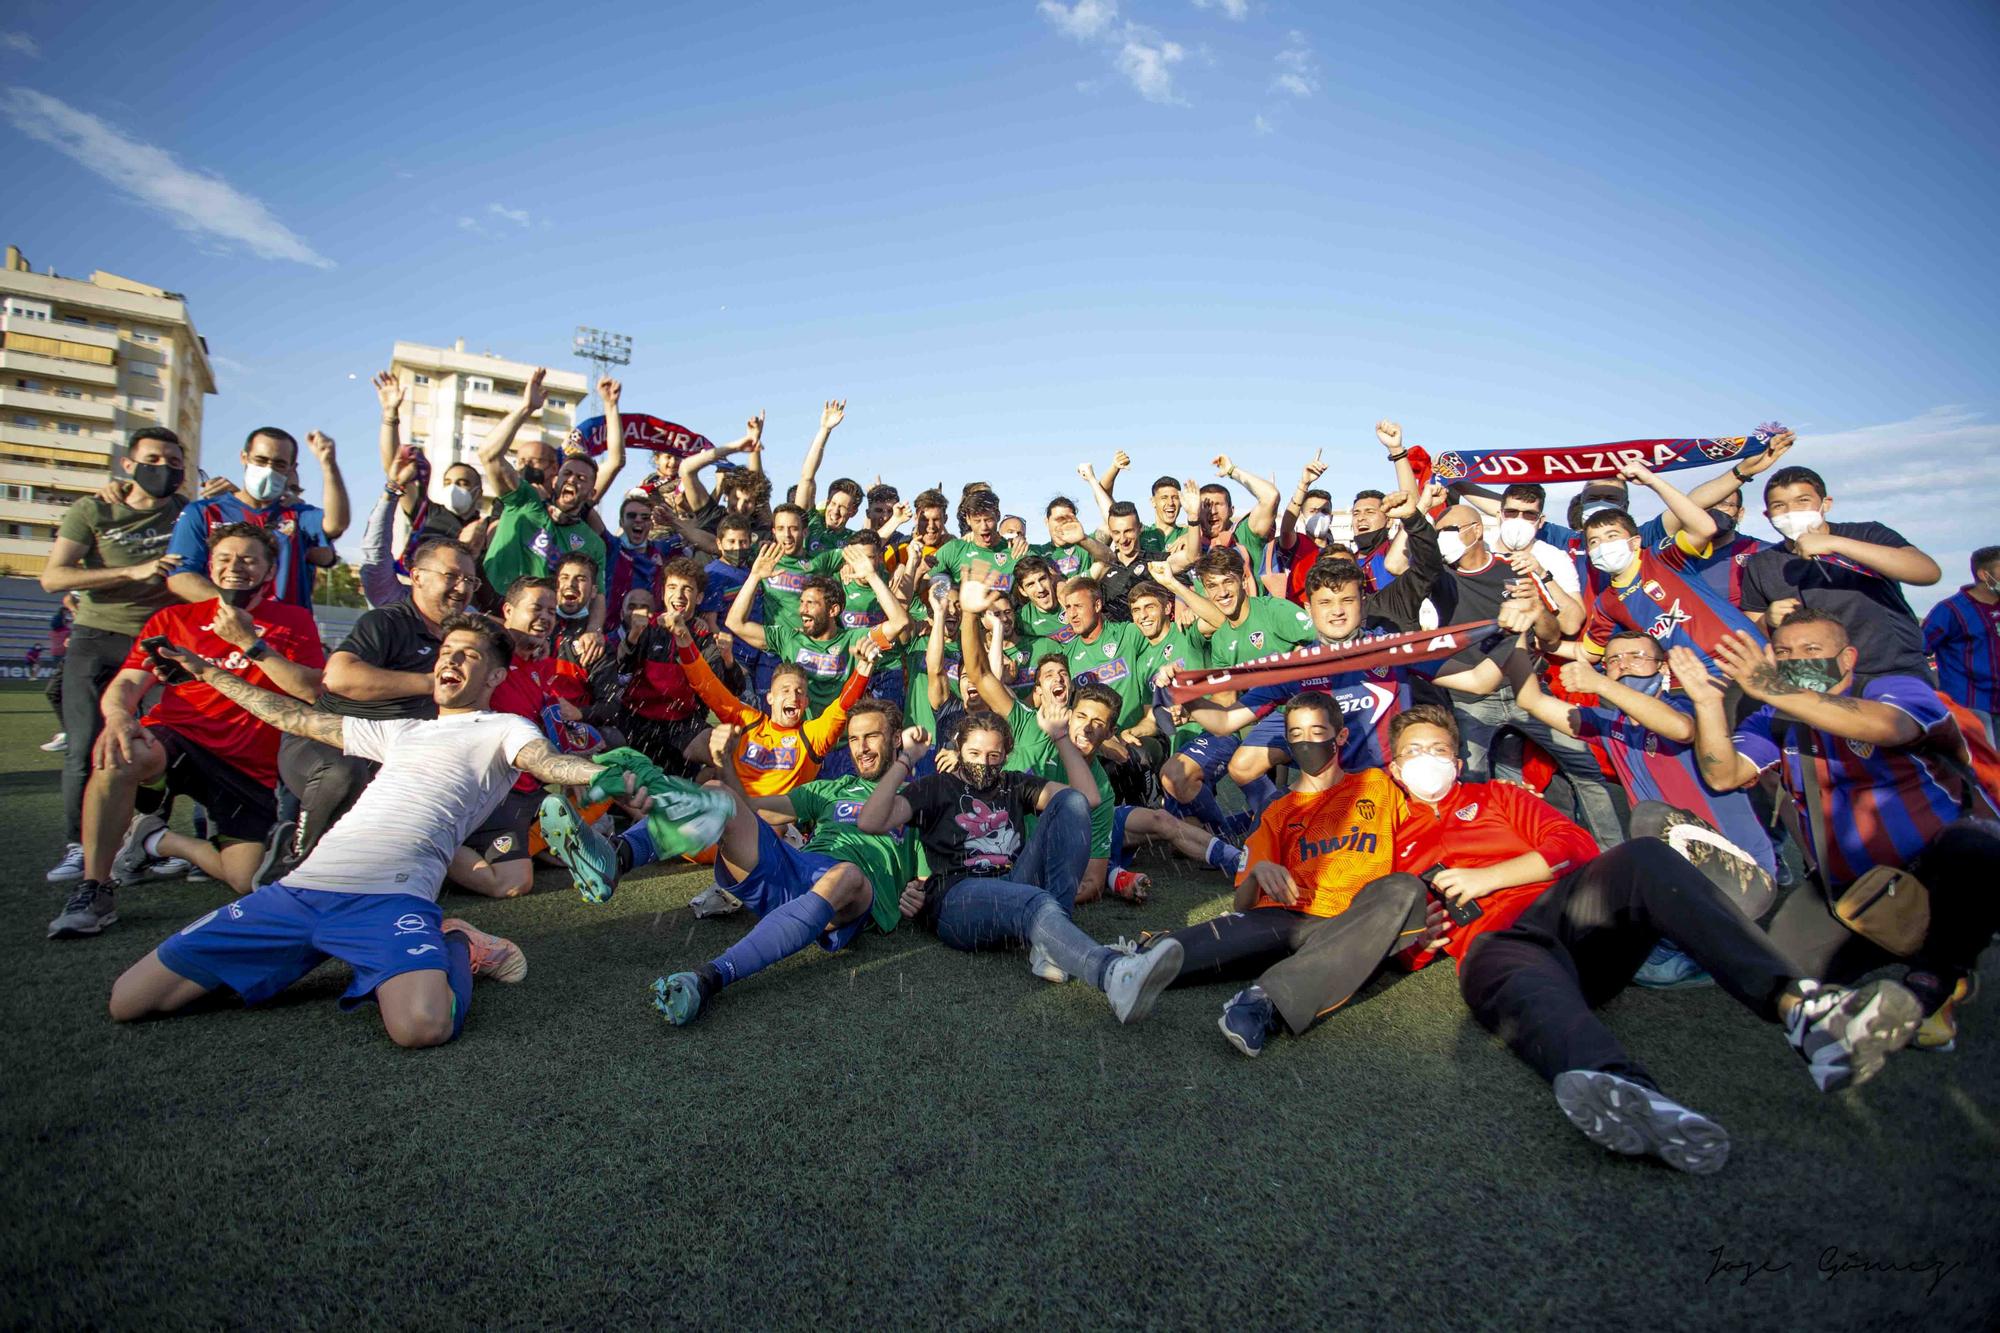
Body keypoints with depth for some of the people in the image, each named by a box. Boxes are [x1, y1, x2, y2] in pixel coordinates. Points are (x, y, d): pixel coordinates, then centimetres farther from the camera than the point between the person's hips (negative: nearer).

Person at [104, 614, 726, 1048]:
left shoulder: (500, 728, 8)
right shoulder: (400, 732, 29)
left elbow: (549, 762, -13)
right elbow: (298, 718, 39)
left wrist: (616, 778, -36)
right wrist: (208, 672, 43)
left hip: (390, 897, -7)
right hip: (301, 884, 7)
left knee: (422, 1025, -35)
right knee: (129, 1000, -1)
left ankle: (456, 949, -1)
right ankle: (312, 952, 15)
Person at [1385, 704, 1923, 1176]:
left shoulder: (1494, 796, 30)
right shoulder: (1395, 847, 27)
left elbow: (1573, 844, 14)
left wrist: (1487, 877, 3)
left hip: (1566, 908, 3)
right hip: (1497, 941, -2)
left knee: (1643, 857, -29)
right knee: (1520, 987, -41)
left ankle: (1800, 1007, -47)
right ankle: (1625, 1094, -72)